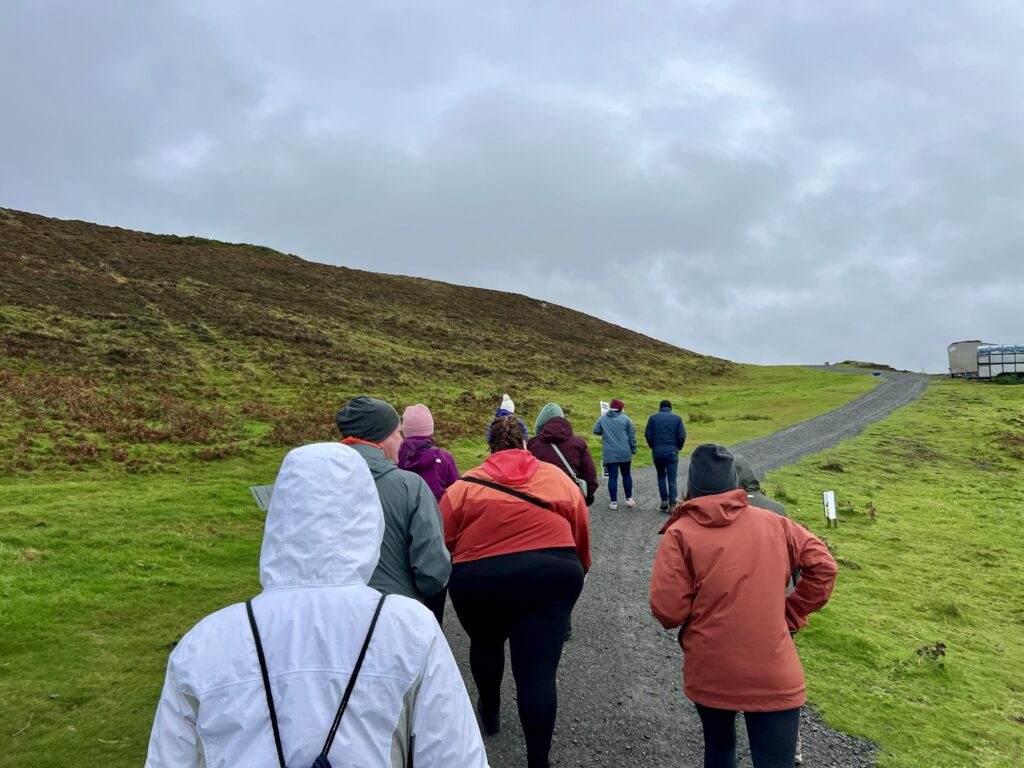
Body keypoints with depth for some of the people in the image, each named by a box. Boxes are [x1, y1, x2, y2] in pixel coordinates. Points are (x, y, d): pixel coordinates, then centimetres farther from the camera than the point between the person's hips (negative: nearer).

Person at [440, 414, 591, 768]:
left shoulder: (464, 486, 2)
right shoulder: (558, 478, 6)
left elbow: (441, 545, 1)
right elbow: (581, 534, 12)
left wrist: (455, 579, 17)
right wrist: (576, 571, 27)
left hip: (480, 581, 1)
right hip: (550, 577, 0)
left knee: (485, 643, 29)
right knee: (539, 671, 5)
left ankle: (490, 713, 49)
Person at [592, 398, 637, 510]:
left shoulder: (603, 419, 2)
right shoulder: (625, 418, -2)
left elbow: (596, 431, 3)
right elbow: (632, 436, -1)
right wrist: (633, 450, 8)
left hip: (609, 454, 0)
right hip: (624, 453, 0)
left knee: (612, 477, 1)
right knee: (626, 475, 15)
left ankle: (614, 502, 1)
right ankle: (629, 499, 20)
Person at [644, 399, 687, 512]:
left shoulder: (653, 417, 1)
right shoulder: (677, 418, 0)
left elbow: (647, 435, -3)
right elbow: (682, 436, -5)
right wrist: (678, 447, 12)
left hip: (657, 452, 1)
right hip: (672, 452, -1)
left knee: (661, 476, 20)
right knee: (672, 479, 4)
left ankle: (664, 500, 12)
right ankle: (672, 505, -1)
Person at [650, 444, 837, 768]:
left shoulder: (680, 534, -10)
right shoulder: (773, 523, 1)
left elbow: (668, 610, -13)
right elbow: (823, 567, 4)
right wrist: (791, 615, 10)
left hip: (709, 672, 0)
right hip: (773, 674, 1)